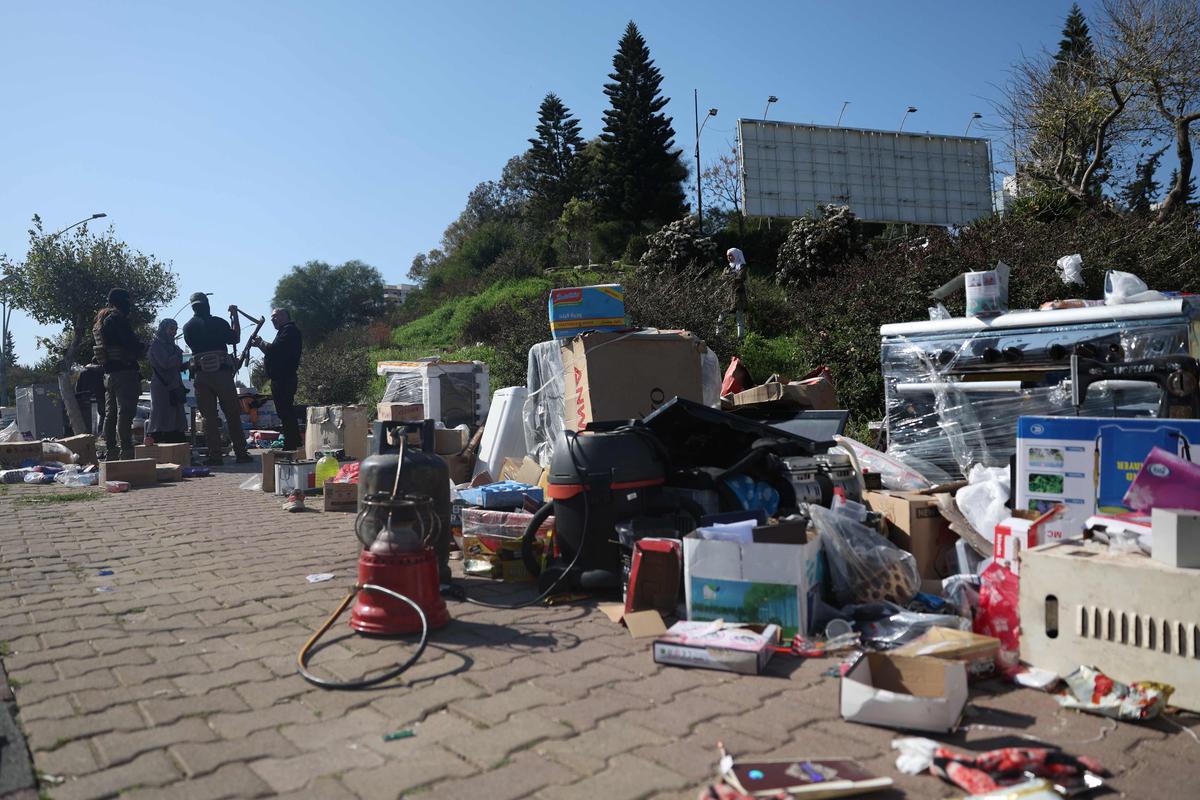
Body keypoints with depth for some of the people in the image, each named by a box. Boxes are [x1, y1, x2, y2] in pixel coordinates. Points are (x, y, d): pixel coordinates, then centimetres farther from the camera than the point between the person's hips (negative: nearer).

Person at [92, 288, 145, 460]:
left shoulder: (98, 323, 18)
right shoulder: (118, 319, -11)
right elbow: (132, 345, -18)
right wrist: (142, 347, 2)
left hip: (108, 373, 9)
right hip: (125, 372, -9)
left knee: (110, 414, 13)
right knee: (125, 413, -10)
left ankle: (111, 452, 18)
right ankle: (125, 452, -12)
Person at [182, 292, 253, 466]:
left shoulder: (188, 327, 7)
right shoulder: (219, 323, -2)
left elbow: (193, 346, 19)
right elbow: (235, 339, 8)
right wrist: (235, 317, 14)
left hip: (200, 375, 2)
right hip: (222, 372, -2)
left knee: (209, 417, 5)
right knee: (232, 414, 5)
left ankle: (215, 455, 1)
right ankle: (241, 453, 6)